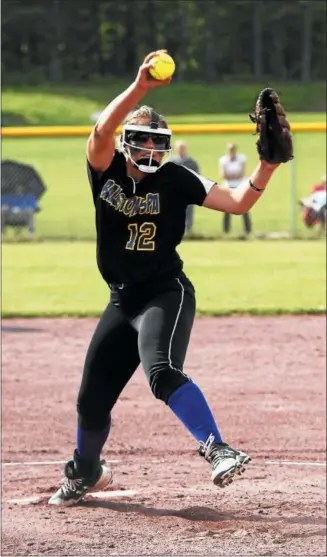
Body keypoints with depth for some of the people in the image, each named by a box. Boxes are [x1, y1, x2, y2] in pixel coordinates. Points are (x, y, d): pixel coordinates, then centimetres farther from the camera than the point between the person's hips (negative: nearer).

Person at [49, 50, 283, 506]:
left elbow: (238, 203, -11)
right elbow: (102, 132, -24)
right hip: (122, 300, 4)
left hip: (166, 293, -4)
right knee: (92, 398, 11)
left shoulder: (176, 179, -7)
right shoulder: (107, 170, -3)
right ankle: (85, 473, 38)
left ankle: (217, 450, -39)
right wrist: (140, 87, -36)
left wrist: (267, 165, -26)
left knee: (162, 371, -33)